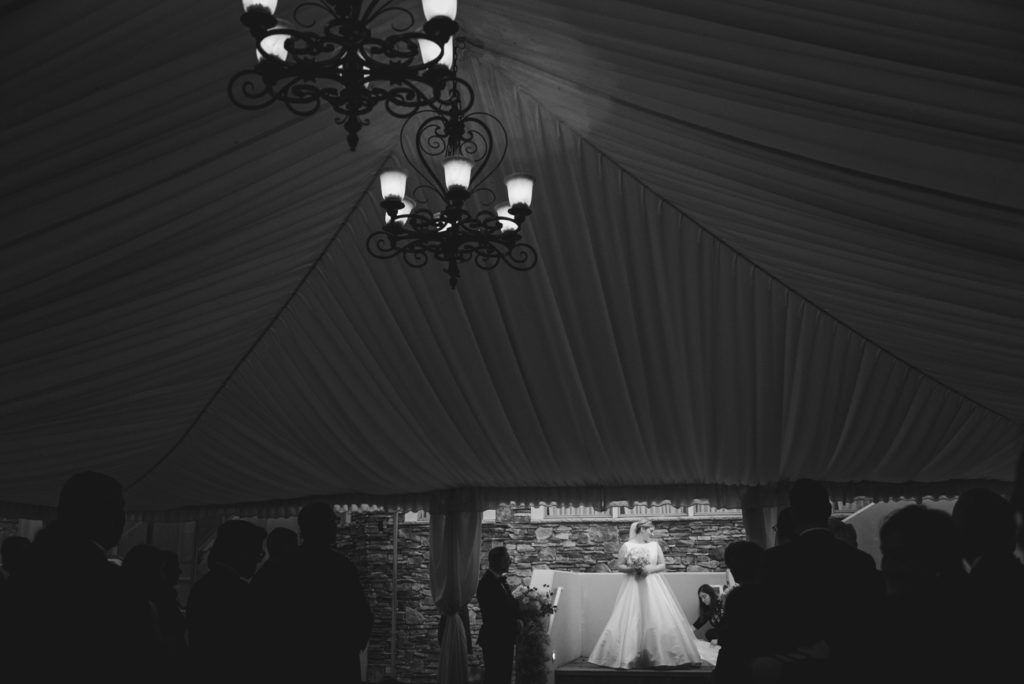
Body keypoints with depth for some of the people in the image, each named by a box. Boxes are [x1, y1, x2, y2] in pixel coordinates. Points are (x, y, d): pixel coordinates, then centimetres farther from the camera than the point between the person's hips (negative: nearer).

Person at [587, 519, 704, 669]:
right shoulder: (627, 546, 2)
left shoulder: (655, 545, 8)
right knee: (630, 621, -6)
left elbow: (663, 566, 9)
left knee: (660, 620, -7)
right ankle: (627, 658, -1)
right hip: (633, 588, -2)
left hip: (654, 587, 2)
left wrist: (650, 569, -9)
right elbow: (618, 566, 3)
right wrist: (631, 569, -14)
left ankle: (663, 657, 0)